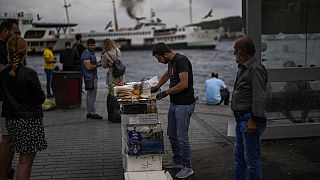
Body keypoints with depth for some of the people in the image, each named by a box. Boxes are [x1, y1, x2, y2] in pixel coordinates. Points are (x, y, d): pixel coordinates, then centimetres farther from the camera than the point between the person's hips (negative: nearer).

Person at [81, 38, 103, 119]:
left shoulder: (92, 53, 19)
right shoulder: (85, 54, -13)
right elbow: (88, 67, -21)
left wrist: (98, 63, 6)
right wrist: (97, 65, -9)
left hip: (94, 77, 10)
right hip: (89, 77, -10)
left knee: (90, 96, 12)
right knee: (91, 96, -7)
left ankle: (89, 113, 16)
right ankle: (92, 113, -3)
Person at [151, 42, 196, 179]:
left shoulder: (181, 60, -18)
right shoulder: (171, 62, 13)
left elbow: (184, 84, -25)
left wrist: (166, 92, -16)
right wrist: (157, 87, 29)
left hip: (184, 105, -10)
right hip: (174, 103, 10)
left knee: (182, 137, -6)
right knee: (172, 134, 16)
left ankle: (187, 167, 6)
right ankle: (177, 160, 31)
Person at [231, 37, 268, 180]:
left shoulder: (255, 68, -17)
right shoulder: (244, 67, 15)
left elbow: (259, 97, -22)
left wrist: (253, 120, -23)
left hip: (249, 119, -10)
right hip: (241, 118, 10)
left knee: (251, 158, -3)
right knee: (239, 156, 18)